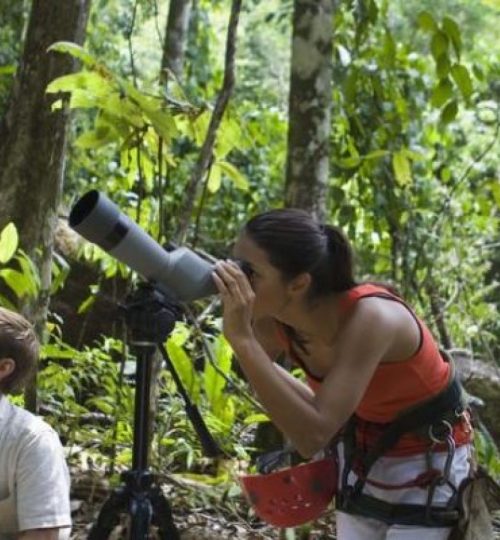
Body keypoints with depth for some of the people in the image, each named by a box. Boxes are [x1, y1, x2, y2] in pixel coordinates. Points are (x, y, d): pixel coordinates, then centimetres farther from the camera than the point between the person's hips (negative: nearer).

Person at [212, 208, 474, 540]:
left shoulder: (370, 318, -34)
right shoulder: (273, 321, -16)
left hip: (428, 469, -6)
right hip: (361, 461, 6)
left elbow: (312, 437, -43)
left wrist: (242, 338, -45)